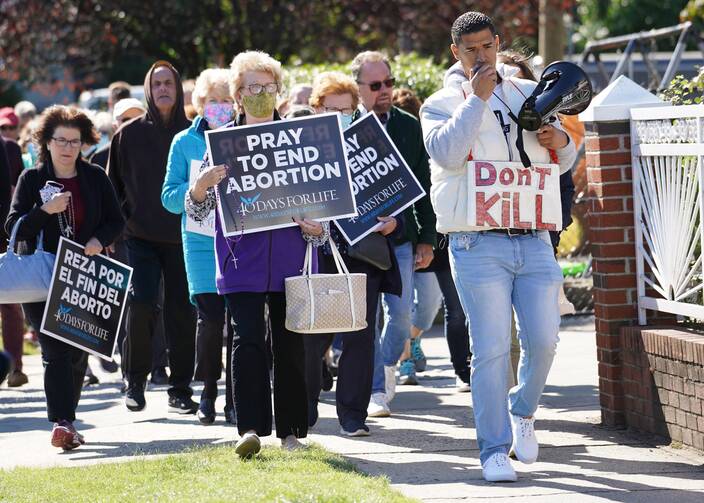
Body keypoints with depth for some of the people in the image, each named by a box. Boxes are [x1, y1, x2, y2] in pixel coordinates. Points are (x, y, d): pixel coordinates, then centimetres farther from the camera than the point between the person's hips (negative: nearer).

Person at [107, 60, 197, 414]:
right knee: (142, 302, -14)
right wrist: (124, 220, 2)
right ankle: (135, 381, 2)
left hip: (181, 236, 1)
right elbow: (115, 183, 10)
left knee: (181, 310, 1)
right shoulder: (130, 134, 4)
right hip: (140, 235, -1)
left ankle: (180, 389, 9)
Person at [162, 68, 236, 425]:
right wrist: (201, 186, -11)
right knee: (210, 317, -10)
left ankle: (234, 397, 6)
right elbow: (170, 197, 6)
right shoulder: (185, 142, 8)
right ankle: (208, 392, 5)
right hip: (202, 242, -1)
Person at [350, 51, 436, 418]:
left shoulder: (409, 126, 7)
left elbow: (422, 186, 10)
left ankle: (387, 363, 25)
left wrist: (426, 239, 7)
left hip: (401, 236, 2)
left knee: (401, 313, -2)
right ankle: (377, 390, 10)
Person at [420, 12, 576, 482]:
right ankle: (494, 449, -1)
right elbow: (448, 152, -16)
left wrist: (561, 142, -3)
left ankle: (523, 411, 26)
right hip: (479, 244, -3)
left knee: (543, 339, -2)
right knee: (491, 349, -7)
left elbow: (563, 162, 21)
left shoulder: (529, 94, 16)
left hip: (533, 240, 4)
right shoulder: (442, 104, 5)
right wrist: (476, 99, -13)